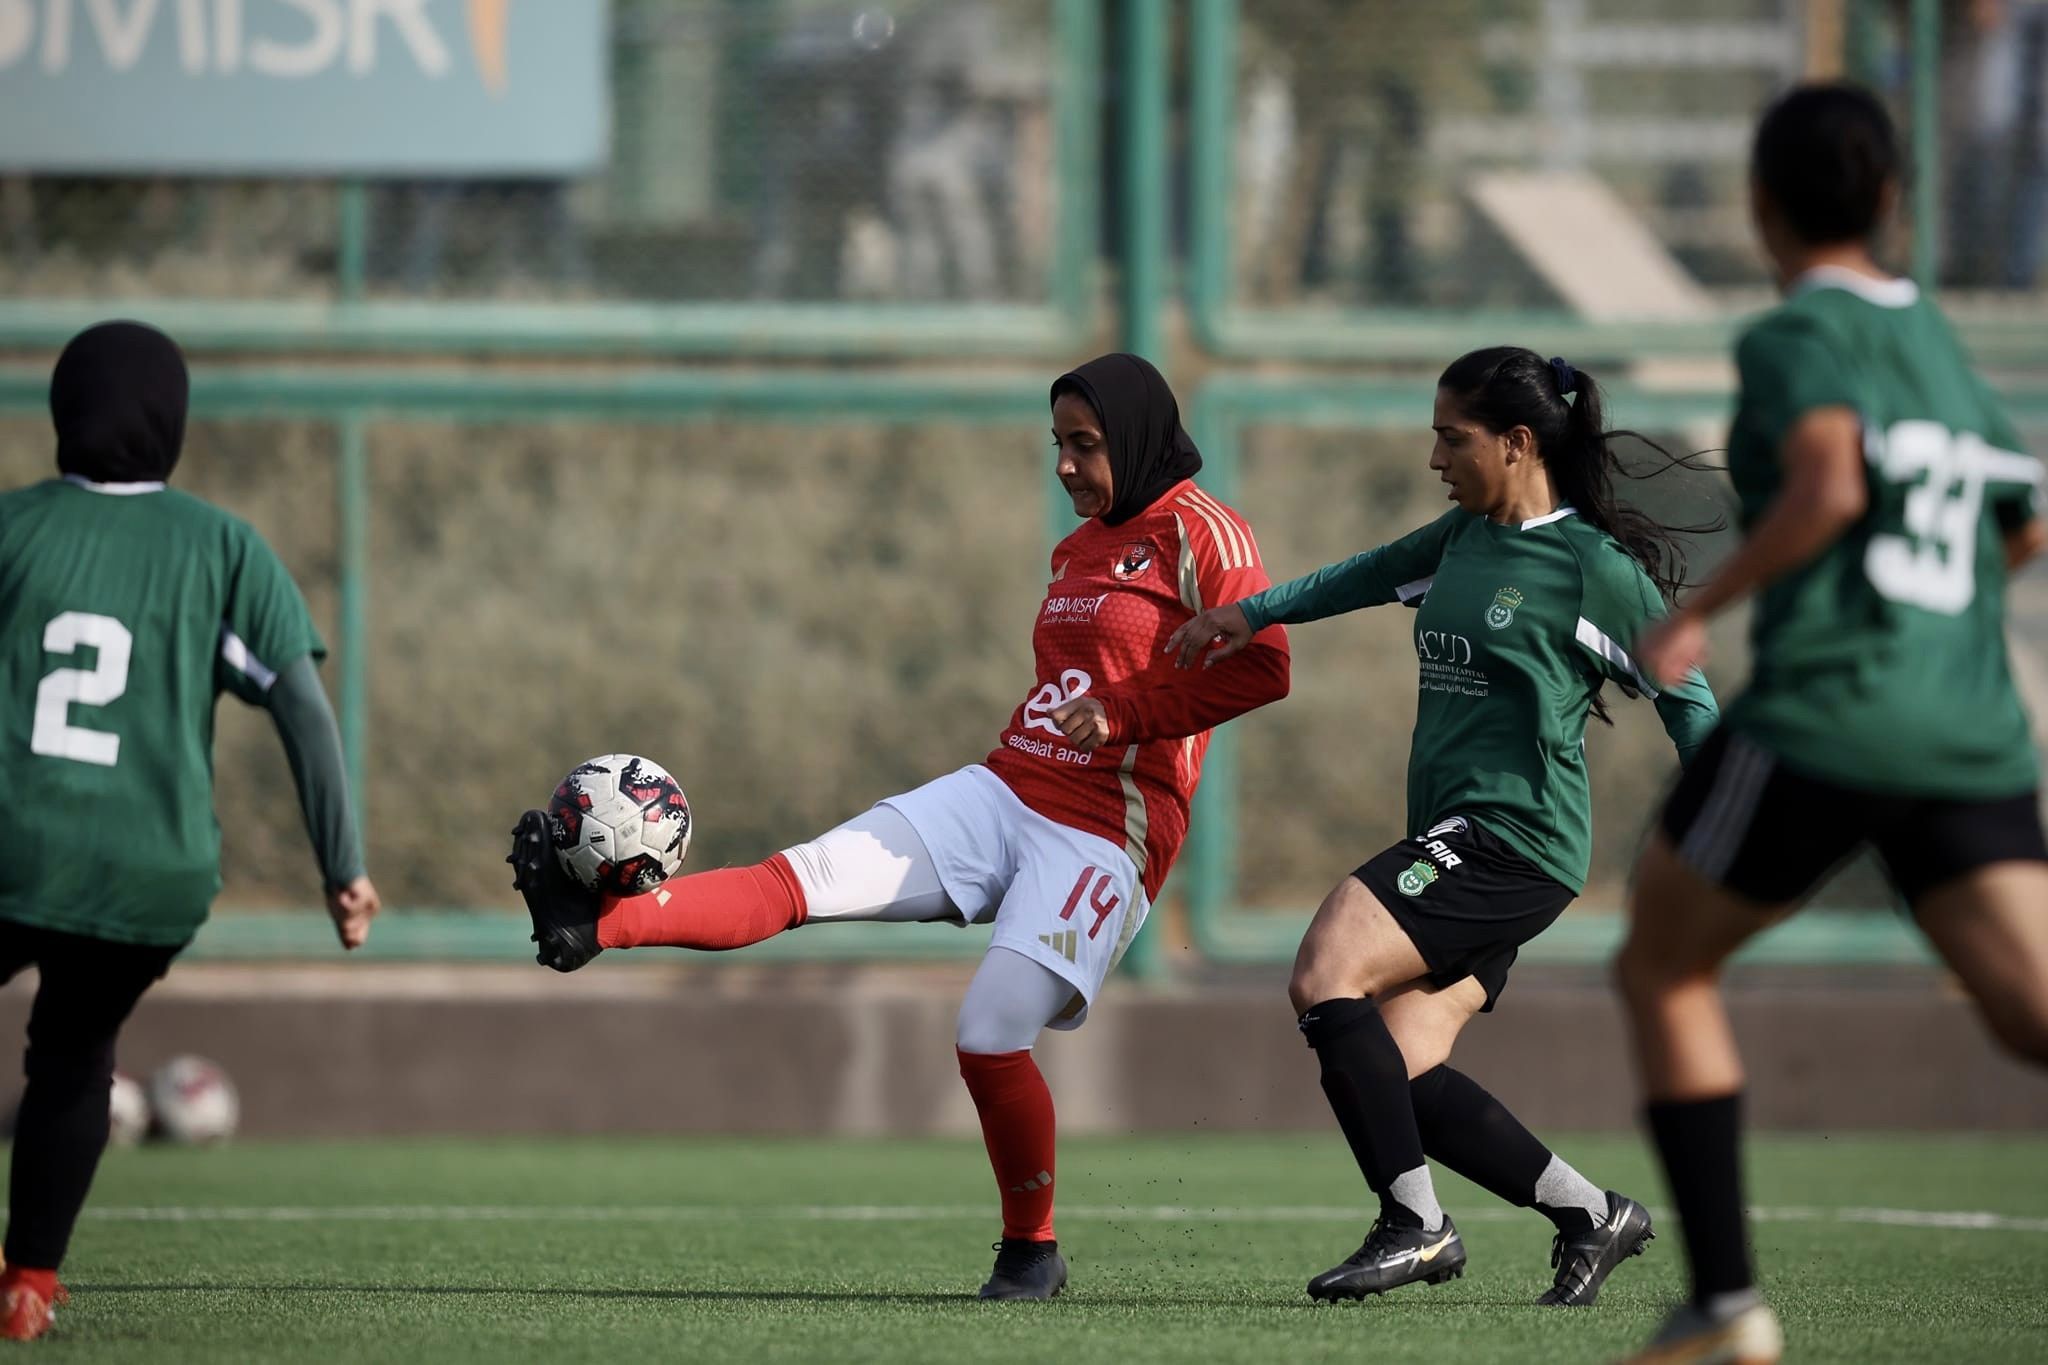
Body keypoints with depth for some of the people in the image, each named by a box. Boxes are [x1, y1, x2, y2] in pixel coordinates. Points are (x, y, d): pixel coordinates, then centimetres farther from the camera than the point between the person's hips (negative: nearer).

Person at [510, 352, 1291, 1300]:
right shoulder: (1078, 549, 20)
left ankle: (1031, 1250, 4)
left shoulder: (1198, 532, -6)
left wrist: (1122, 713, -18)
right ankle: (590, 922, -23)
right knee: (807, 876, -9)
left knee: (991, 1037, -17)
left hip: (1107, 831, -7)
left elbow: (1261, 667, -17)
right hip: (1004, 791, 7)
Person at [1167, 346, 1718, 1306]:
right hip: (1455, 834, 8)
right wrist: (1254, 613, 29)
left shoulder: (1592, 566, -7)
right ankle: (1590, 1216, 6)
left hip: (1515, 835, -8)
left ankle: (1413, 1225, -17)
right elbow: (1374, 575, 32)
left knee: (1326, 975, -22)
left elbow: (1686, 695, -1)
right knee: (1402, 1074, -4)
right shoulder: (1465, 536, 14)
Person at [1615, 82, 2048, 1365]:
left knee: (1663, 969, 15)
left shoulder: (1797, 335, -2)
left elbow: (1829, 486, -20)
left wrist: (1697, 610, -11)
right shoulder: (1943, 345, 20)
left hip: (1825, 714, -6)